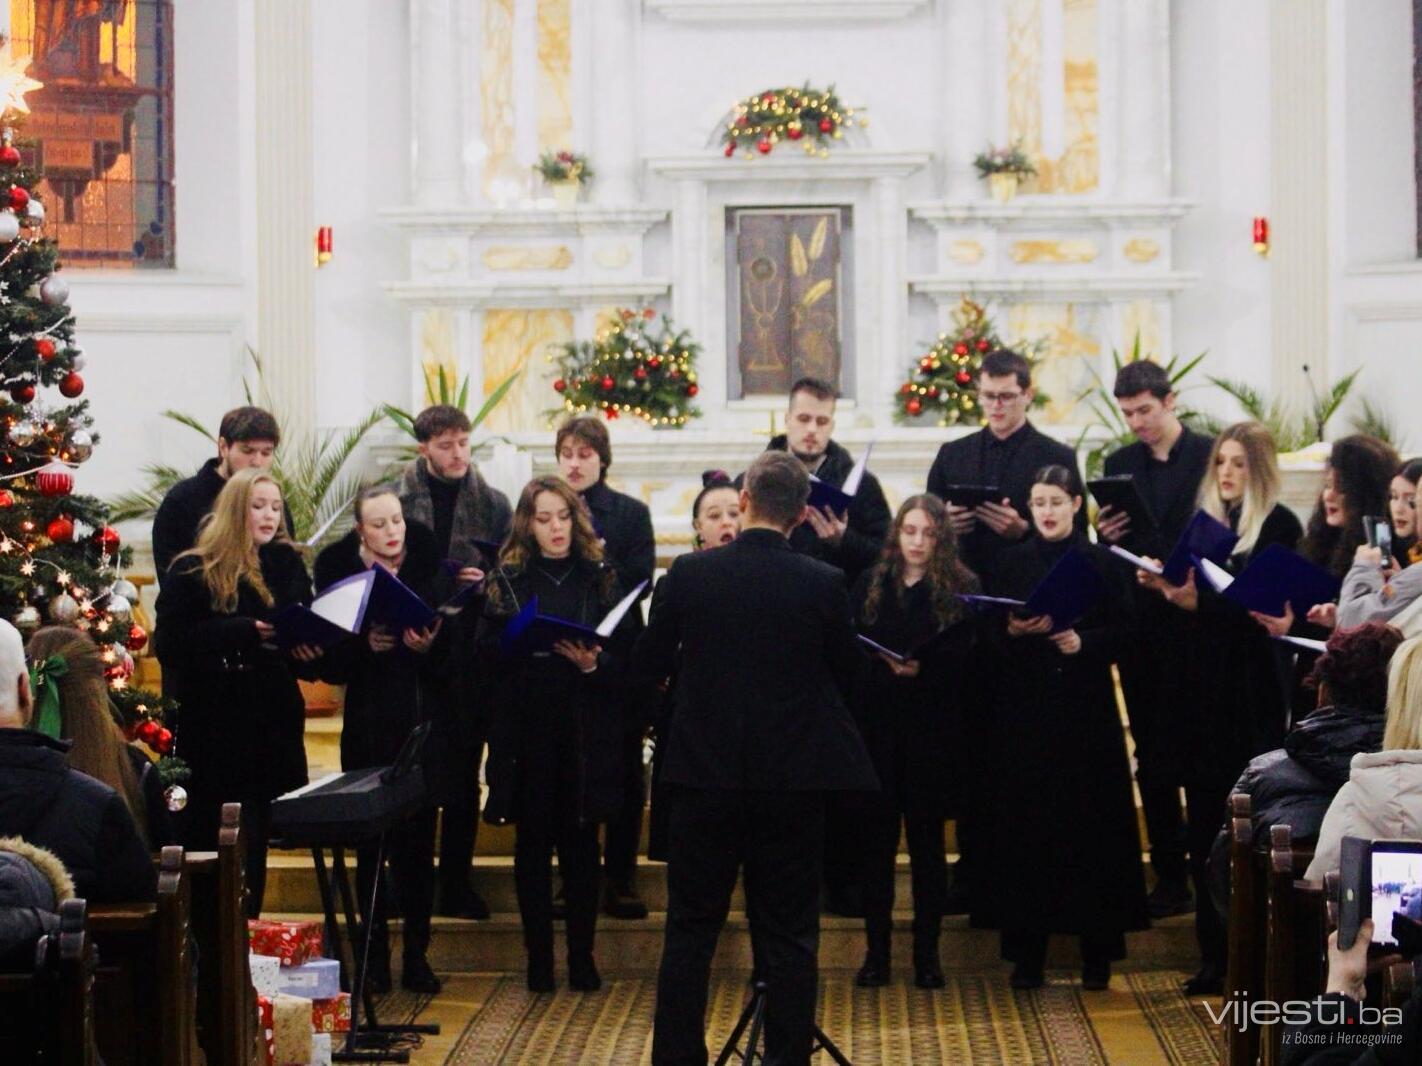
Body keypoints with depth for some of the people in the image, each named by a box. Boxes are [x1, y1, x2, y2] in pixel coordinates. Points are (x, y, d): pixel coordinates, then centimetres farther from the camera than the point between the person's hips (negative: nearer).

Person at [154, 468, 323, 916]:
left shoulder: (288, 567, 10)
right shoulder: (193, 572, -3)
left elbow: (306, 640, 14)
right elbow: (169, 644, -13)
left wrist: (308, 652, -11)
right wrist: (242, 632, -22)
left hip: (272, 725, 4)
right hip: (211, 727, -4)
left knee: (253, 844, 8)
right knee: (206, 843, -3)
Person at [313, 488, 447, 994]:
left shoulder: (428, 568, 3)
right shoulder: (339, 571, 1)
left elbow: (452, 657, 1)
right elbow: (329, 662, -2)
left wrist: (429, 648, -19)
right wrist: (365, 645, -19)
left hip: (423, 725, 1)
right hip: (368, 729, -1)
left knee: (419, 842, 3)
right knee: (370, 844, 3)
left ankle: (416, 954, 12)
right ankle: (374, 956, 11)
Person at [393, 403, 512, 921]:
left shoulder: (492, 504, 6)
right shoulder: (395, 500, 1)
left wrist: (486, 583, -14)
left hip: (472, 656, 2)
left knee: (464, 778, 7)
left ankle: (457, 884, 15)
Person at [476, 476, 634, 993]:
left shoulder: (600, 578, 6)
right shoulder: (509, 580, 5)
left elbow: (625, 656, 1)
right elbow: (488, 652, 0)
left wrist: (592, 663, -18)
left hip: (585, 732, 0)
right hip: (526, 731, 0)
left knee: (581, 844, 3)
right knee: (533, 843, 5)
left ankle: (582, 956, 12)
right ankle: (539, 956, 12)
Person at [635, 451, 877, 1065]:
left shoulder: (690, 574, -7)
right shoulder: (824, 584, -8)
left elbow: (648, 664, 1)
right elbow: (846, 676, 4)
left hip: (707, 773, 0)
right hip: (794, 778, 0)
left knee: (690, 929, 9)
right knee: (789, 935, 7)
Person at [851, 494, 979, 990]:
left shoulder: (962, 589, 1)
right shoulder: (869, 586, 10)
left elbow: (964, 658, -8)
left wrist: (920, 668, -23)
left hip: (932, 730, -2)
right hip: (876, 725, 2)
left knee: (927, 841, 4)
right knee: (877, 839, 3)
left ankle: (927, 951, 10)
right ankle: (876, 950, 10)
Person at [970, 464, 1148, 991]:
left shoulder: (1100, 563, 4)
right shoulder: (1011, 563, 8)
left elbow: (1119, 633, 1)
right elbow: (988, 637, 5)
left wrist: (1082, 641, -16)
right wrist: (1013, 631, -15)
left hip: (1085, 711, -1)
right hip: (1022, 710, 1)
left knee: (1091, 827, -1)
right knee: (1024, 827, -1)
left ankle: (1097, 951, 6)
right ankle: (1028, 950, 4)